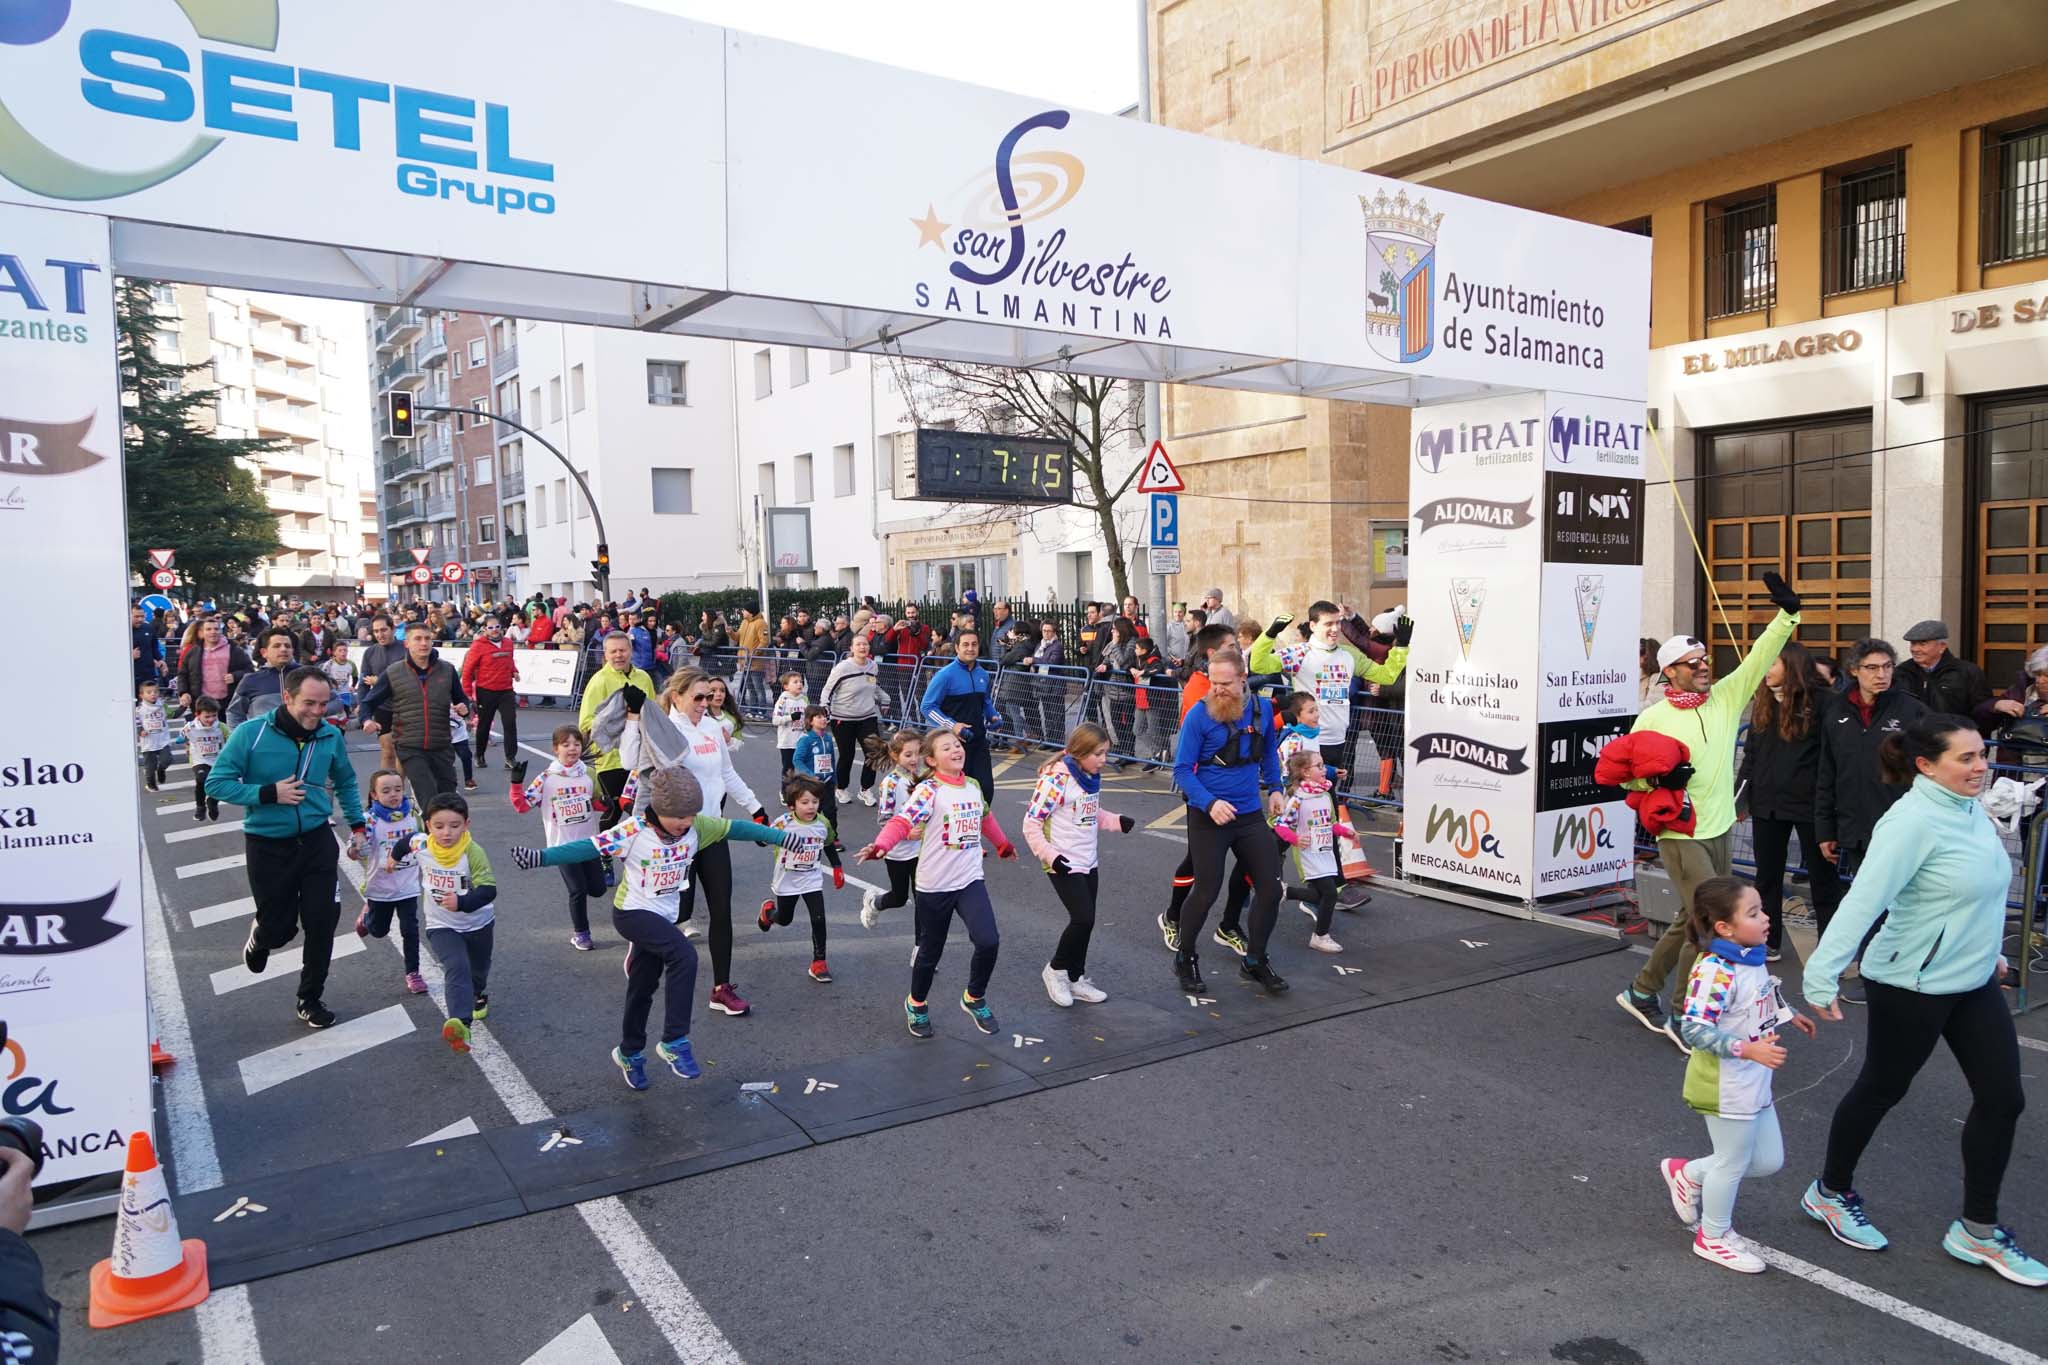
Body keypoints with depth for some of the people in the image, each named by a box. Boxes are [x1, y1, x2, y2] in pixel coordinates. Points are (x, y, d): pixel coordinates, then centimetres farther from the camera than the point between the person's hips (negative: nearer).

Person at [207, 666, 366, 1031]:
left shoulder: (330, 736, -2)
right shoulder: (251, 734, -14)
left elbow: (345, 782, 16)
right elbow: (216, 783, -12)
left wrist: (357, 824, 14)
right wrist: (268, 793, -22)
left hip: (317, 840, 2)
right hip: (267, 845, -2)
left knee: (322, 922, -2)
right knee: (279, 929, 6)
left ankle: (310, 1000, 17)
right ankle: (260, 935, 45)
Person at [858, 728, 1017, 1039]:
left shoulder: (974, 787, 6)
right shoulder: (928, 790, -13)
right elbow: (902, 821, -26)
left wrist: (1003, 845, 41)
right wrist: (881, 845, -46)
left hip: (970, 880, 4)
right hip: (934, 885, -4)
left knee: (988, 942, -14)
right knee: (931, 951, 11)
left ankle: (974, 998, 13)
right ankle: (916, 1004, 39)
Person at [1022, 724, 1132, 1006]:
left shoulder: (1091, 777, 4)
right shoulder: (1056, 779, -20)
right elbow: (1031, 823, -18)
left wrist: (1117, 821, 3)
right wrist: (1050, 856, -23)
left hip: (1088, 863, 8)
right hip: (1064, 865, -8)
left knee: (1085, 922, 11)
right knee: (1083, 919, -11)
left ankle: (1075, 978, 25)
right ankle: (1056, 969, 11)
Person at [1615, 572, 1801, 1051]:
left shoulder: (1726, 696, 3)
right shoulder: (1653, 718, -9)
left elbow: (1760, 657, -3)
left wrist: (1787, 613, -15)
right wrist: (1661, 778, -21)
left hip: (1720, 831, 6)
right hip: (1680, 836, -6)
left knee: (1691, 921, 15)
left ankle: (1642, 992, 31)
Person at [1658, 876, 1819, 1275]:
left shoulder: (1753, 959, 1)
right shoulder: (1714, 971, -29)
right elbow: (1694, 1029, -31)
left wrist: (1790, 1015, 30)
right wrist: (1749, 1049, -35)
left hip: (1754, 1084, 9)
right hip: (1725, 1087, -9)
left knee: (1768, 1160, 18)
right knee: (1733, 1161, 8)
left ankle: (1688, 1174, 37)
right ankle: (1714, 1236, 31)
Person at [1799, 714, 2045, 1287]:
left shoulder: (1971, 808, 1)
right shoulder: (1913, 822, -25)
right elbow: (1864, 899, -31)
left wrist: (1989, 948, 25)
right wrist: (1822, 977, -35)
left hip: (1974, 982, 8)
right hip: (1912, 986, -8)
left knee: (2002, 1098, 9)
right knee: (1881, 1090, 9)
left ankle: (1978, 1231, 24)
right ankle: (1830, 1192, 32)